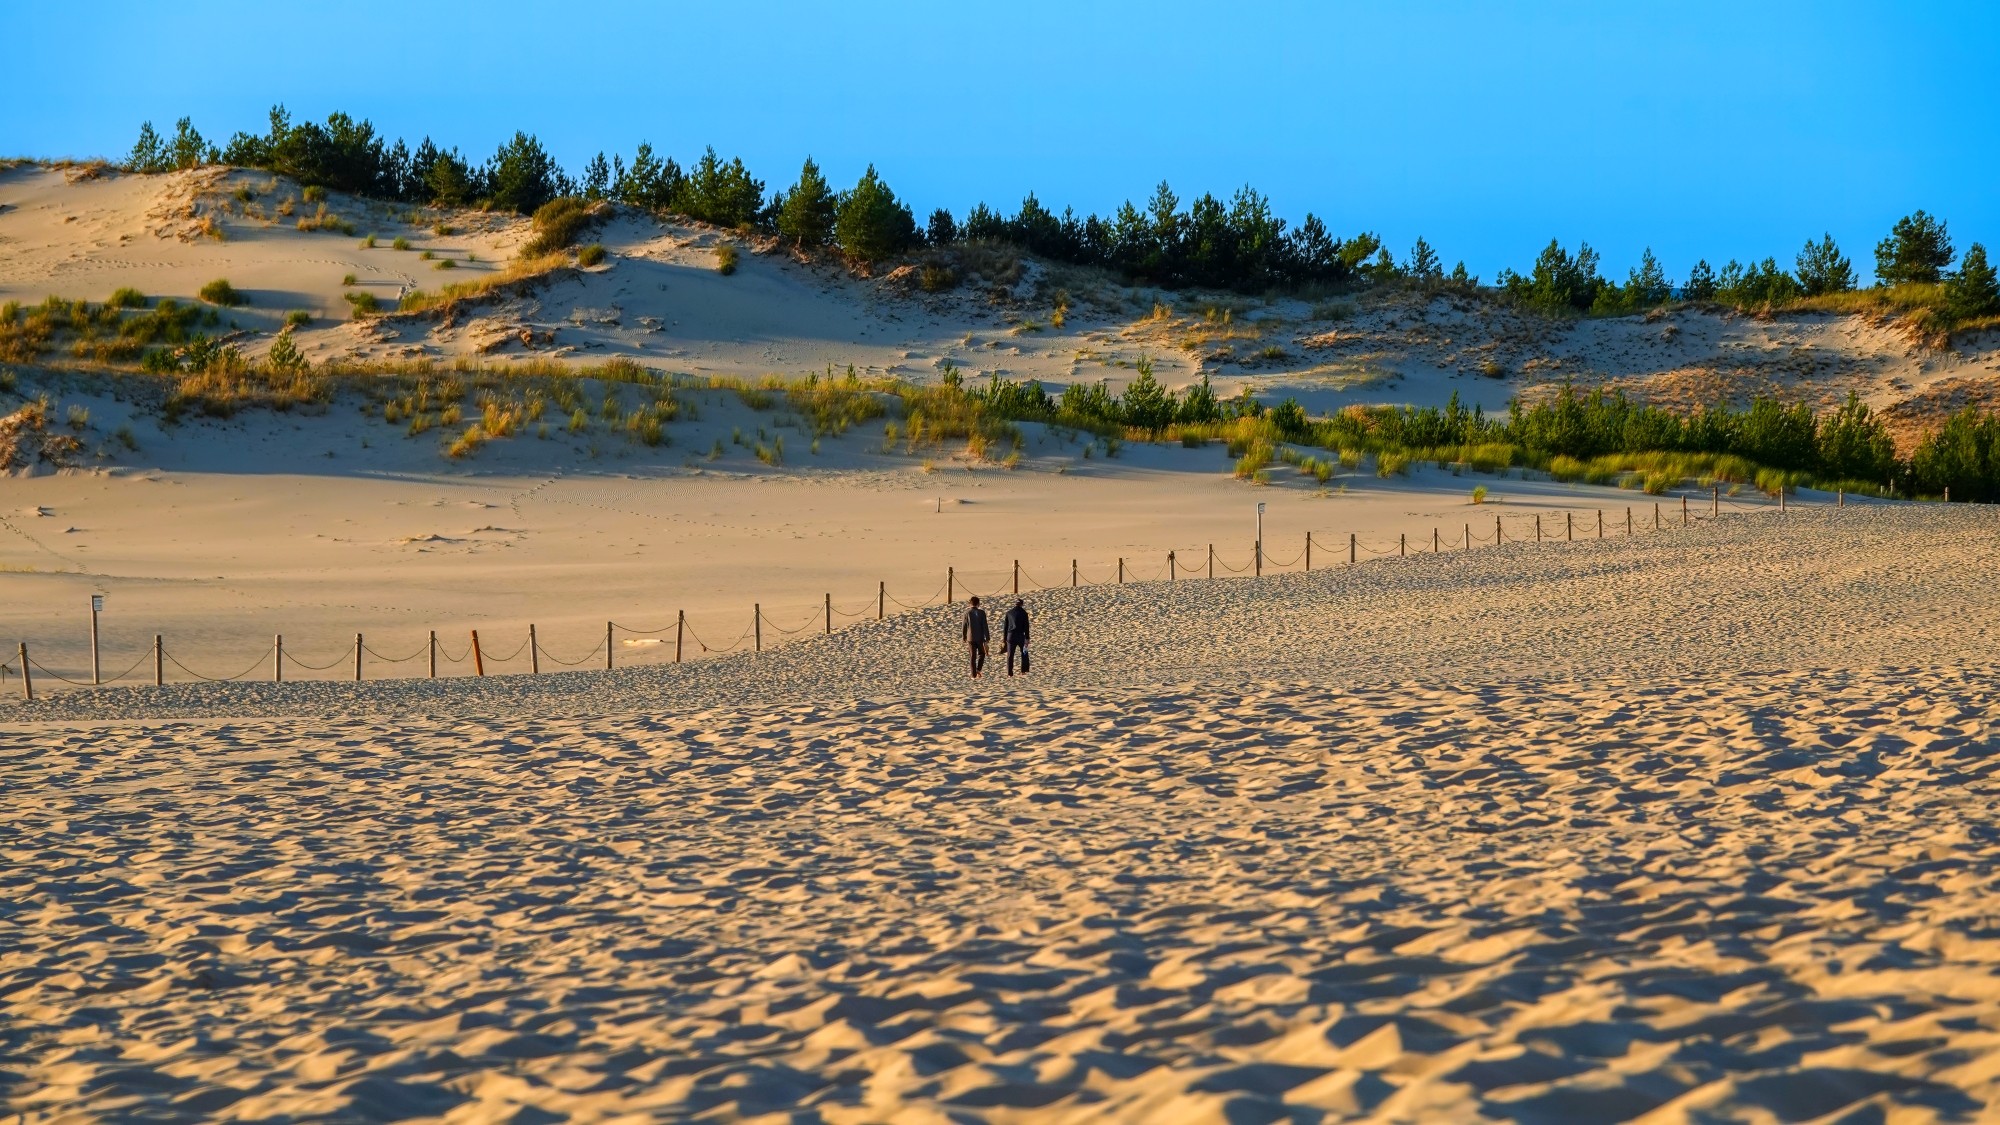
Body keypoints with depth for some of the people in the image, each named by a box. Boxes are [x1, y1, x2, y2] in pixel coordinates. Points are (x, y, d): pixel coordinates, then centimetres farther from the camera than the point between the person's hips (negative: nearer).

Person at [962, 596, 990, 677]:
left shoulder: (967, 613, -3)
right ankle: (978, 669, -1)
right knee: (981, 654, 17)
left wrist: (963, 637, 18)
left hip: (971, 638, 2)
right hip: (980, 638, -2)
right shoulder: (981, 613, -9)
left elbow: (964, 626, 3)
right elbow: (985, 626, -11)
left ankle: (974, 674, 7)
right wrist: (987, 638, -7)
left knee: (973, 656, 9)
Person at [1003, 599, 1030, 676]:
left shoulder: (1009, 613, 7)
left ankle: (1009, 672, 2)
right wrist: (1027, 638, -5)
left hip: (1010, 635, 2)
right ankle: (1023, 671, 5)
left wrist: (1004, 638, 15)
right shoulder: (1023, 613, -1)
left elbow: (1005, 626, 9)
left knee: (1010, 655, 5)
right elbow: (1026, 626, -5)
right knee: (1024, 653, 13)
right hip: (1020, 636, -2)